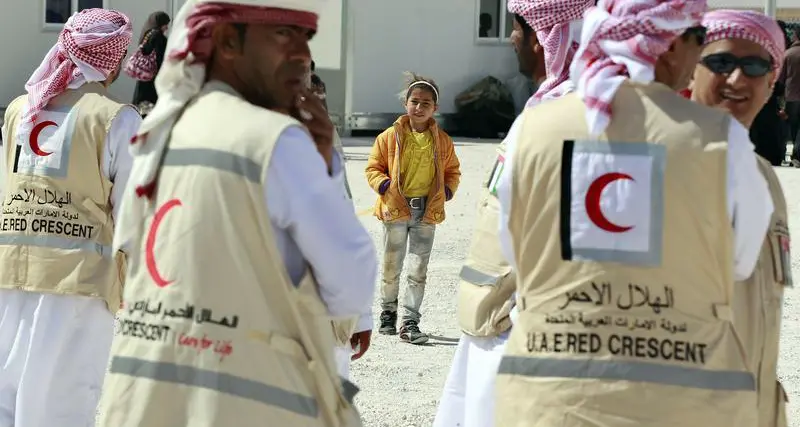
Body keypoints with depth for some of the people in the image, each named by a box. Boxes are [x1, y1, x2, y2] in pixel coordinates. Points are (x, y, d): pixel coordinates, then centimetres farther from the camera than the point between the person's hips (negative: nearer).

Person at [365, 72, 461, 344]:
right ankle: (388, 312, 29)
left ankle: (410, 322, 3)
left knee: (418, 270, -1)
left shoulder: (442, 141, 5)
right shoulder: (390, 137, -1)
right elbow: (373, 168, 5)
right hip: (396, 209, -1)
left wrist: (447, 190, -1)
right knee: (391, 267, 10)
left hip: (427, 211, 1)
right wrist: (383, 184, -13)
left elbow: (452, 171, 18)